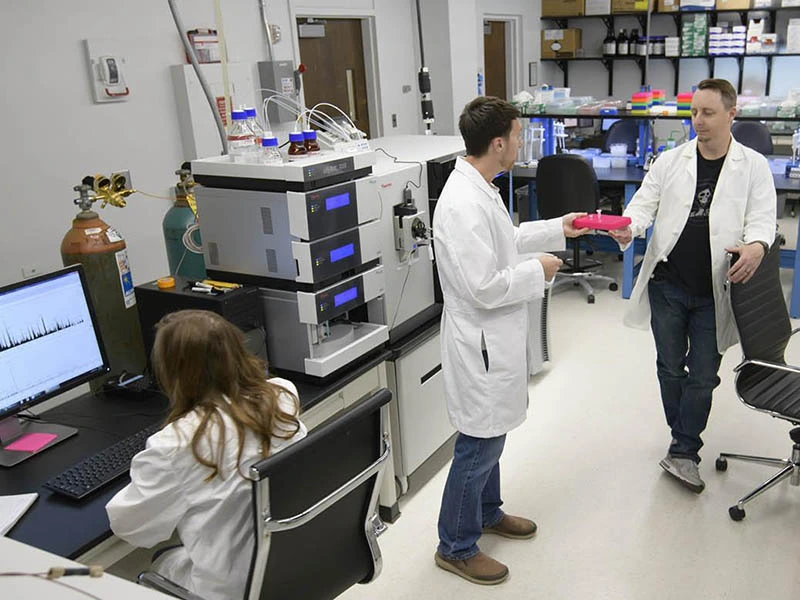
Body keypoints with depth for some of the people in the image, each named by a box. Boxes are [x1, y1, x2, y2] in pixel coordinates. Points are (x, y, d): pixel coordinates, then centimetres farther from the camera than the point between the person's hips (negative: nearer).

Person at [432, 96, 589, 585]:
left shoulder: (480, 188, 5)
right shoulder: (464, 205, -28)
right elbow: (484, 287, -28)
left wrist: (558, 230, 20)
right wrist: (538, 271, -14)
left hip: (494, 339, 10)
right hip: (481, 342, -10)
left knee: (490, 435, 24)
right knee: (478, 444, 5)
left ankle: (487, 513, 45)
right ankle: (456, 546, 23)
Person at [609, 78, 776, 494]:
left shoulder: (753, 166, 0)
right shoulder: (670, 161, 4)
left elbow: (762, 218, -5)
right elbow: (644, 203, -2)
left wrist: (756, 246, -28)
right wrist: (628, 228, -25)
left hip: (715, 292, -1)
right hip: (668, 286, 2)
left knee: (702, 376, 4)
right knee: (670, 368, 14)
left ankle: (683, 452, 17)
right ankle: (686, 442, 34)